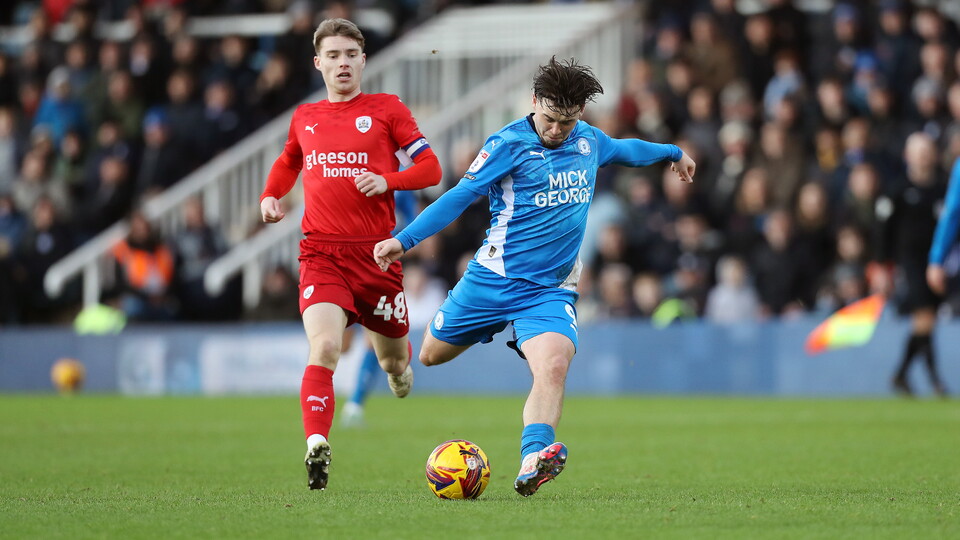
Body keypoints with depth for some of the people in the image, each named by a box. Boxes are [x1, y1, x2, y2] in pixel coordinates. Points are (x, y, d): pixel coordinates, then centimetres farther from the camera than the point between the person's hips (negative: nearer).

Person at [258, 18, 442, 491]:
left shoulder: (386, 110, 4)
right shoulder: (304, 118, 13)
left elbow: (430, 167, 2)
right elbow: (288, 162, 33)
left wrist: (388, 181, -16)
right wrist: (270, 196, 13)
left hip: (376, 253, 0)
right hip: (321, 254, 0)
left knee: (392, 359, 15)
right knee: (324, 348, -23)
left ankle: (398, 361, 53)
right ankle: (317, 449, -29)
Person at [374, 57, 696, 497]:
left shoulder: (589, 141, 8)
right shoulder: (509, 144, -11)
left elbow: (625, 149, 32)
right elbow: (459, 196, -15)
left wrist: (673, 152, 48)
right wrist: (403, 240, -25)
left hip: (552, 290, 2)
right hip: (495, 277, -2)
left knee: (553, 365, -26)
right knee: (431, 355, 10)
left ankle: (533, 461, -40)